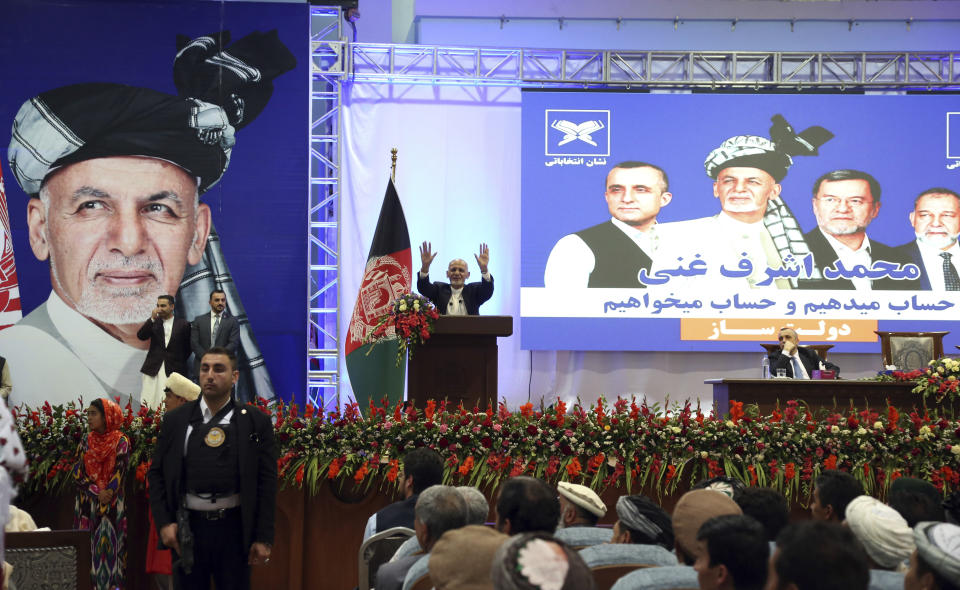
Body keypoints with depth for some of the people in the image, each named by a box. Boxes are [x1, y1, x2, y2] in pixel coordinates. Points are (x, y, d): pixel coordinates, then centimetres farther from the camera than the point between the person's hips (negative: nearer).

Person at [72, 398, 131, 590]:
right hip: (87, 503, 3)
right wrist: (97, 492, -9)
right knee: (88, 546, -3)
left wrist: (107, 493, -19)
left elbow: (119, 473, -6)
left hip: (113, 504, -3)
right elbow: (78, 474, 4)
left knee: (110, 543, -7)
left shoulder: (121, 442, 1)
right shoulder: (86, 441, 10)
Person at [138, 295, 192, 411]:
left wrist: (180, 363, 7)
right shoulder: (154, 322, 10)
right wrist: (152, 319, -12)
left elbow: (188, 347, 10)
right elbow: (141, 336, -5)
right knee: (150, 405, -4)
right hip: (153, 369, 2)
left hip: (173, 370, -2)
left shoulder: (183, 324, 4)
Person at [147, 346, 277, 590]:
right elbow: (156, 473, 8)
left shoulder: (255, 421, 1)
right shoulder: (175, 420, 7)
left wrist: (264, 538, -6)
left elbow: (267, 481, -1)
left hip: (233, 529, -1)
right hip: (188, 527, 2)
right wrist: (163, 523, -3)